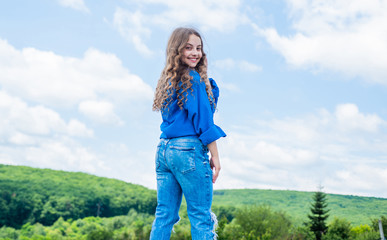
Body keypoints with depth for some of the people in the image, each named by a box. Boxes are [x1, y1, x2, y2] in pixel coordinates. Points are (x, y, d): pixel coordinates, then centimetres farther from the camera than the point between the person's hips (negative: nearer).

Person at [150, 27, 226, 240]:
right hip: (188, 150, -8)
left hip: (163, 149, 8)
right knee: (201, 216, -3)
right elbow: (202, 118, -10)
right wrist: (214, 155, -7)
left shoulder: (168, 80, 17)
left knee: (164, 214, 9)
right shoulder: (193, 78, -7)